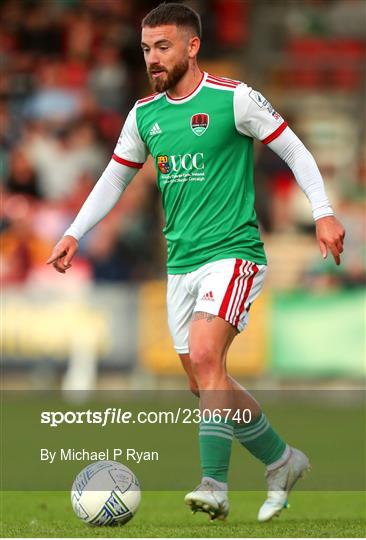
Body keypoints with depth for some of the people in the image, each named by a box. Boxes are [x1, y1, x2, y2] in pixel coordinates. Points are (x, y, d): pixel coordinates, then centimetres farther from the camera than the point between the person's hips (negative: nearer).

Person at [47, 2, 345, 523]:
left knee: (205, 356, -26)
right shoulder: (144, 113, 9)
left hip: (232, 252, -7)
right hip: (180, 264, 7)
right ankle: (281, 460, 27)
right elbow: (115, 178, 20)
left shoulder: (233, 98, -8)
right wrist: (74, 234, 11)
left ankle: (215, 486, -27)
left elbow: (294, 150, -3)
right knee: (207, 387, 8)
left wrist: (323, 212, -13)